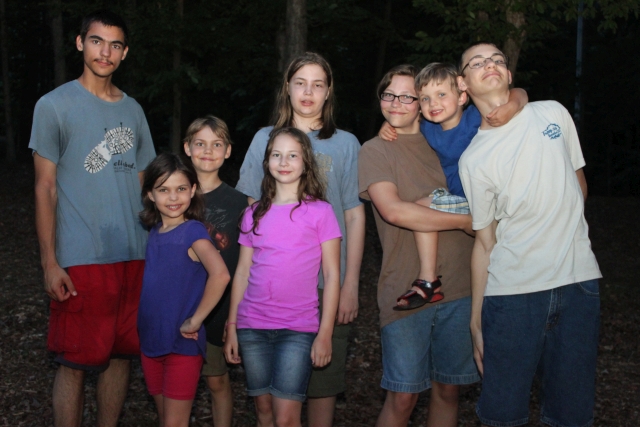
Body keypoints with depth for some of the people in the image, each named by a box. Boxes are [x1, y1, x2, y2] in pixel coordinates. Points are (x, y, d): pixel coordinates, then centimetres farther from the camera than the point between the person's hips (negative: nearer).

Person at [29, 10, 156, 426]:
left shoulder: (133, 110, 12)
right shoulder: (55, 105, -1)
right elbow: (46, 189, -4)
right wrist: (50, 263, -10)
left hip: (134, 257, 5)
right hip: (81, 260, -5)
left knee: (122, 353, 11)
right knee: (76, 361, 0)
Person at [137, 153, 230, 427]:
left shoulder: (193, 231, -15)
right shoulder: (154, 232, 5)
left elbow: (220, 275, -31)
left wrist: (195, 321, -25)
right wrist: (146, 332, 7)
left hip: (182, 344, -6)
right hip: (151, 340, 7)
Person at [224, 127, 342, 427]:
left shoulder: (320, 211, -1)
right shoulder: (254, 214, 9)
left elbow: (332, 275, -2)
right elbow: (242, 273, 11)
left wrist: (325, 334, -7)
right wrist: (231, 328, 8)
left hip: (298, 329, -3)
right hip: (252, 326, 4)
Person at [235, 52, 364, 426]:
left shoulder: (345, 144, 4)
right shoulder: (266, 139, 7)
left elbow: (355, 216, 3)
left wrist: (351, 284, -3)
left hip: (328, 283, -1)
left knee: (323, 381, 6)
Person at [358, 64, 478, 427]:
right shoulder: (375, 151, 1)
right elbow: (393, 210, -16)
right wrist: (465, 221, -11)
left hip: (458, 287, 4)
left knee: (448, 388, 12)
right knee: (403, 396, 0)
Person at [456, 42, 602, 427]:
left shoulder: (553, 114, 6)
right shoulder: (473, 159, -1)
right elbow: (485, 241, 1)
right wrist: (476, 319, -1)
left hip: (578, 280, 2)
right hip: (511, 291, -2)